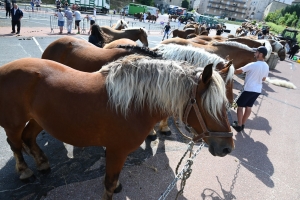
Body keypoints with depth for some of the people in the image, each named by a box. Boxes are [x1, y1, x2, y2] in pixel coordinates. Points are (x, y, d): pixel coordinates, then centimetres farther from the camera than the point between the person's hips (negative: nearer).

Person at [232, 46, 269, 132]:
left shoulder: (253, 65, -19)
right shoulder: (266, 66, 3)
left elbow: (239, 71, -11)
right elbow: (264, 79, 16)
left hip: (249, 89, -7)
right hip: (258, 90, 7)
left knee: (240, 106, 6)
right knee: (248, 107, 15)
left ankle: (239, 125, 10)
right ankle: (242, 124, 25)